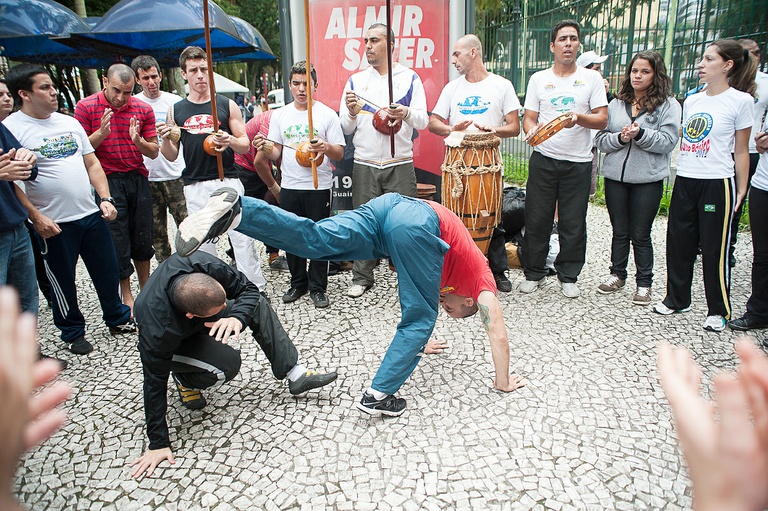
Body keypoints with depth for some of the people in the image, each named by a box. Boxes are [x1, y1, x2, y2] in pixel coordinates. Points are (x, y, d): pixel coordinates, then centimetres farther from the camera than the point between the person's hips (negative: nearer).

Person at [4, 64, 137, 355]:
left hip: (91, 214, 6)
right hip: (53, 223, -5)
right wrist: (36, 217, -17)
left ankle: (118, 319, 33)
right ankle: (72, 333, 28)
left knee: (108, 270, 14)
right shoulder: (11, 129, -9)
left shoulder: (69, 122, 11)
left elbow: (91, 163, 14)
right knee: (62, 280, 9)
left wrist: (105, 198, 3)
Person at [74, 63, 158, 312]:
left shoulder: (143, 109, 3)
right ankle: (126, 296, 17)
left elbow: (154, 152, 3)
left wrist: (138, 141, -17)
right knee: (117, 239, 2)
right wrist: (101, 133, -20)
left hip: (138, 179, 3)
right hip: (107, 181, -3)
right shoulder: (86, 107, -4)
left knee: (143, 238, 10)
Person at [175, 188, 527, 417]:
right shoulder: (482, 282, 25)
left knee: (312, 241, -12)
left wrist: (419, 345, 69)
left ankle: (235, 210, -32)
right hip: (416, 224, -6)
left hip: (386, 206, 6)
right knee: (420, 318, 4)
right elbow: (498, 335, 21)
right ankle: (379, 396, 1)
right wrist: (503, 383, 34)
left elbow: (429, 297, 55)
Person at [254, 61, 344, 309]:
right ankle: (298, 283, 26)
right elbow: (276, 152, 10)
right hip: (289, 187, 3)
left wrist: (326, 147, -23)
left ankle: (317, 287, 15)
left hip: (319, 187, -3)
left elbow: (340, 153, -2)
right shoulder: (280, 115, 9)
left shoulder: (327, 114, 0)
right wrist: (266, 148, -13)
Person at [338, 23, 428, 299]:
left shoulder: (410, 78, 7)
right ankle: (362, 277, 16)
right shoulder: (355, 81, 11)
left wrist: (406, 113, -23)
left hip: (400, 164, -1)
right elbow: (346, 129, 10)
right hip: (364, 165, 2)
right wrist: (351, 113, -12)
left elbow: (422, 121, -1)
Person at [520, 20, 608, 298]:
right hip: (543, 159, 1)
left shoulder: (591, 78, 6)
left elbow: (602, 119, 1)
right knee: (537, 220, 3)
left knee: (573, 223, 4)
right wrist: (533, 129, -17)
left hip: (578, 162, 0)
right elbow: (528, 118, 6)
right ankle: (533, 273, 18)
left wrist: (579, 118, -19)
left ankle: (568, 276, 18)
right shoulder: (538, 79, 9)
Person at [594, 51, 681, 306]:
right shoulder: (616, 104, 9)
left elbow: (668, 141, -11)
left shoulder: (668, 105, -1)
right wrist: (620, 138, -15)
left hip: (648, 180, -3)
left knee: (640, 235, 4)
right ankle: (617, 274, 30)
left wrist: (640, 134, -23)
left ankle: (644, 283, 19)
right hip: (615, 177, 3)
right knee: (619, 232, 14)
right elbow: (600, 139, 3)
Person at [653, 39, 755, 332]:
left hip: (717, 183, -5)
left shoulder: (740, 100, -3)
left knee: (715, 249, 1)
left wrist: (741, 190, -1)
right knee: (678, 243, 10)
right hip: (684, 180, 6)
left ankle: (718, 311, 16)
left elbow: (741, 151, -1)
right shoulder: (692, 101, 11)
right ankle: (677, 299, 26)